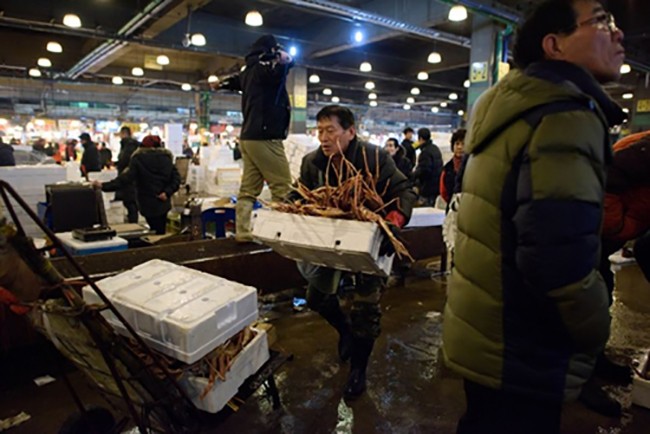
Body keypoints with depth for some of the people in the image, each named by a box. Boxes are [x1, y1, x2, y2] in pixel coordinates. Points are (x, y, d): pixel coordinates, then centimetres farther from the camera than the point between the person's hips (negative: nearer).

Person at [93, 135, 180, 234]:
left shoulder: (138, 159, -6)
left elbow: (125, 178, -14)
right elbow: (176, 177, -2)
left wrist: (104, 186, -13)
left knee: (156, 233, -2)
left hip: (148, 204, -4)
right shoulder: (166, 157, 5)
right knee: (161, 233, 14)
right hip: (163, 203, 4)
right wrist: (167, 192, -6)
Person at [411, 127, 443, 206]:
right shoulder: (435, 149, 14)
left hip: (428, 187, -10)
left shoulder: (425, 152, -18)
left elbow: (424, 170, -25)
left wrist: (414, 174, -8)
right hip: (437, 185, 10)